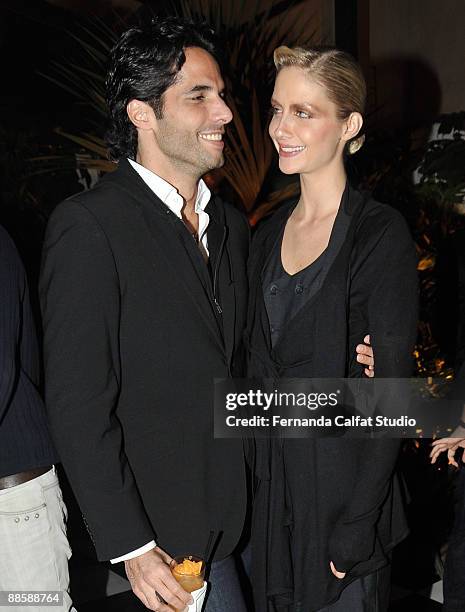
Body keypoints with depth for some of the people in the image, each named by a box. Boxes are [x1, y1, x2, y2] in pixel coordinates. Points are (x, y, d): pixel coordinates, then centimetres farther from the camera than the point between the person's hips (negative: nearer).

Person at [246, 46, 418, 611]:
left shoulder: (381, 235, -13)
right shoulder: (269, 234, 6)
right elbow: (260, 368, 10)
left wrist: (358, 523, -16)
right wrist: (257, 483, 6)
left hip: (344, 483, -6)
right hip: (271, 479, 6)